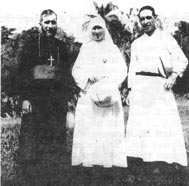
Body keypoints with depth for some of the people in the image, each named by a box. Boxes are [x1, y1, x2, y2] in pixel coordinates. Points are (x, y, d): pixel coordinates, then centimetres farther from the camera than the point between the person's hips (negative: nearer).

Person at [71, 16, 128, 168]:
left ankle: (110, 161, -5)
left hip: (109, 92, -1)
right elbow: (76, 70, 8)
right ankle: (87, 160, -5)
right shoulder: (85, 48, 15)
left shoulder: (113, 49, 12)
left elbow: (122, 70, 4)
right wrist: (88, 77, -10)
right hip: (88, 93, 1)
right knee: (88, 128, -6)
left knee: (109, 126, -7)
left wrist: (107, 79, -12)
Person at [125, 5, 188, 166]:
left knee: (165, 121, -8)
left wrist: (173, 76, -10)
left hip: (160, 84, -2)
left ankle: (167, 158, -6)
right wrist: (130, 90, 11)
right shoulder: (136, 43, 20)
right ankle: (140, 156, -1)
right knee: (139, 121, -4)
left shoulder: (166, 38, 10)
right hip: (140, 86, 3)